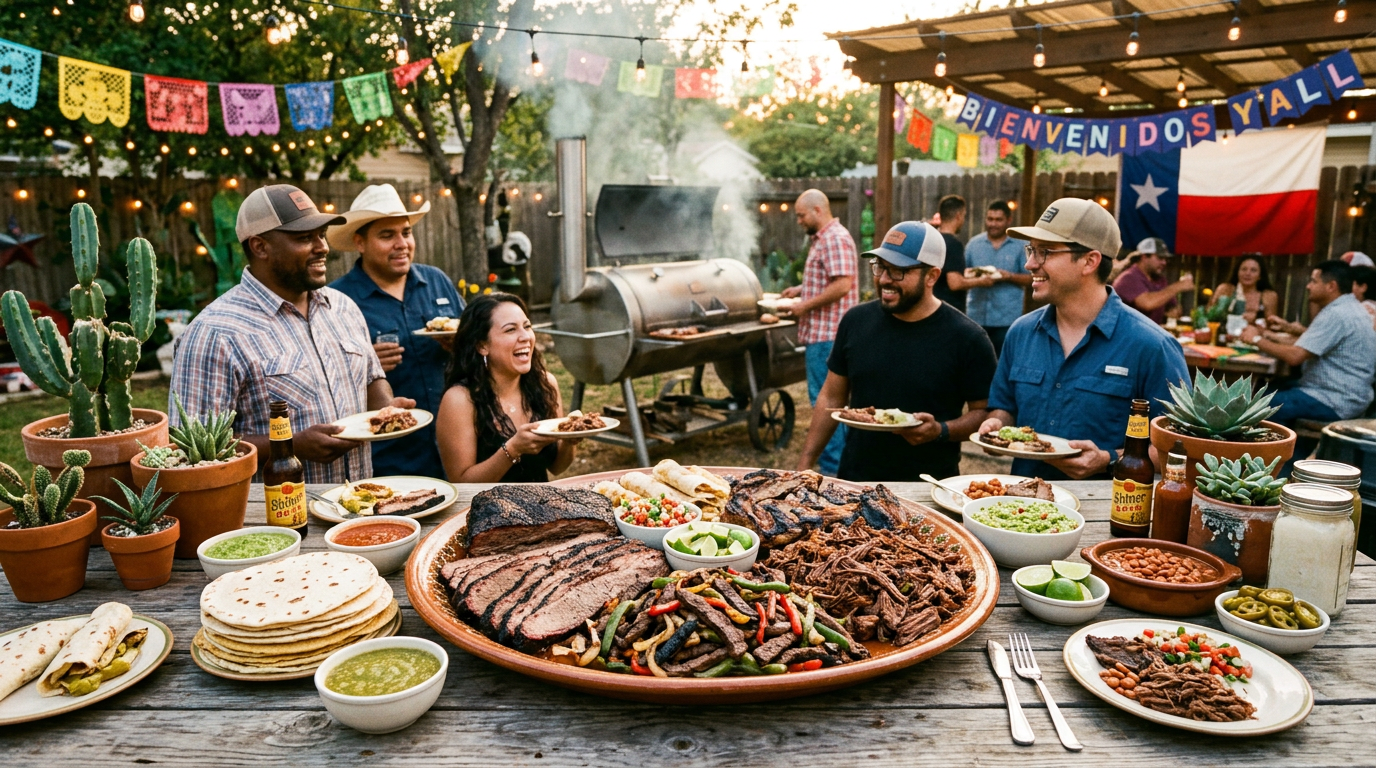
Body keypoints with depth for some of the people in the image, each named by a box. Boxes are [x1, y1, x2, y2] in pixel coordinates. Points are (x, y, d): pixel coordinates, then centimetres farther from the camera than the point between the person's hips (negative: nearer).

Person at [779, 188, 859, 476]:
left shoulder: (835, 239, -15)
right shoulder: (821, 238, 19)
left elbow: (842, 285, -24)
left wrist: (806, 305, -17)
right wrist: (801, 289, 16)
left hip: (827, 336, -11)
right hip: (820, 333, 11)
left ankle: (832, 467, 0)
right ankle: (841, 458, 25)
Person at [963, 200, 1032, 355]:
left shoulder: (1020, 245, 2)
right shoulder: (973, 243, 10)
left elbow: (1030, 278, 2)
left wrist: (1009, 276, -16)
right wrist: (976, 279, -10)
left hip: (1007, 317, -3)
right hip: (976, 315, 3)